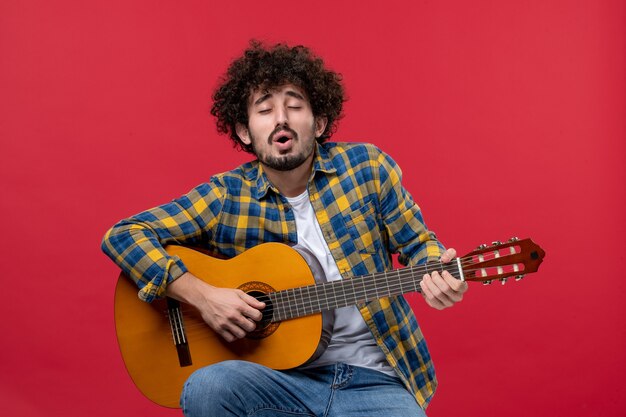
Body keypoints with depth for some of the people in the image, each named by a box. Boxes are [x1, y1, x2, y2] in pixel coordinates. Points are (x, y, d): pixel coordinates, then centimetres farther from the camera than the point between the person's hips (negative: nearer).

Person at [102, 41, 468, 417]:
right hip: (284, 379, 0)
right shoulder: (227, 196, -1)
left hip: (375, 381, 0)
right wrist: (201, 295, -15)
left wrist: (438, 274, -14)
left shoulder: (367, 166, 1)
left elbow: (417, 244, 10)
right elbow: (124, 235, -3)